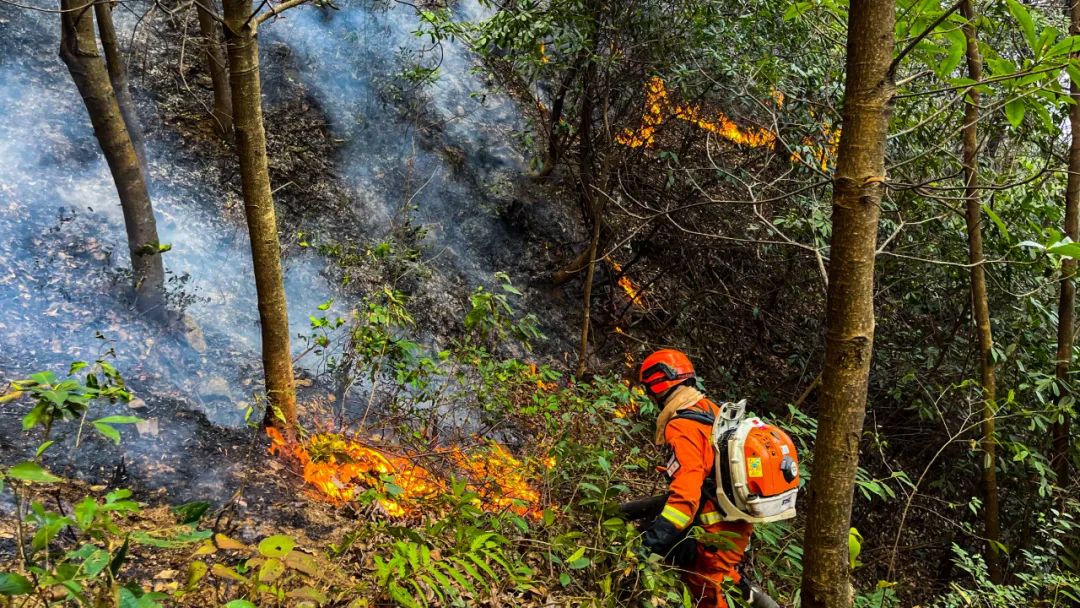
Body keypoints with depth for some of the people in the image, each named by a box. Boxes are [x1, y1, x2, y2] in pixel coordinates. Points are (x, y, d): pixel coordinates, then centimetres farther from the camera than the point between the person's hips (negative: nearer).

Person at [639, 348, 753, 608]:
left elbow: (686, 491, -32)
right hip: (739, 510, 9)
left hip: (723, 526, -9)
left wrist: (656, 538, -34)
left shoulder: (683, 428, -23)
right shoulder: (709, 408, 4)